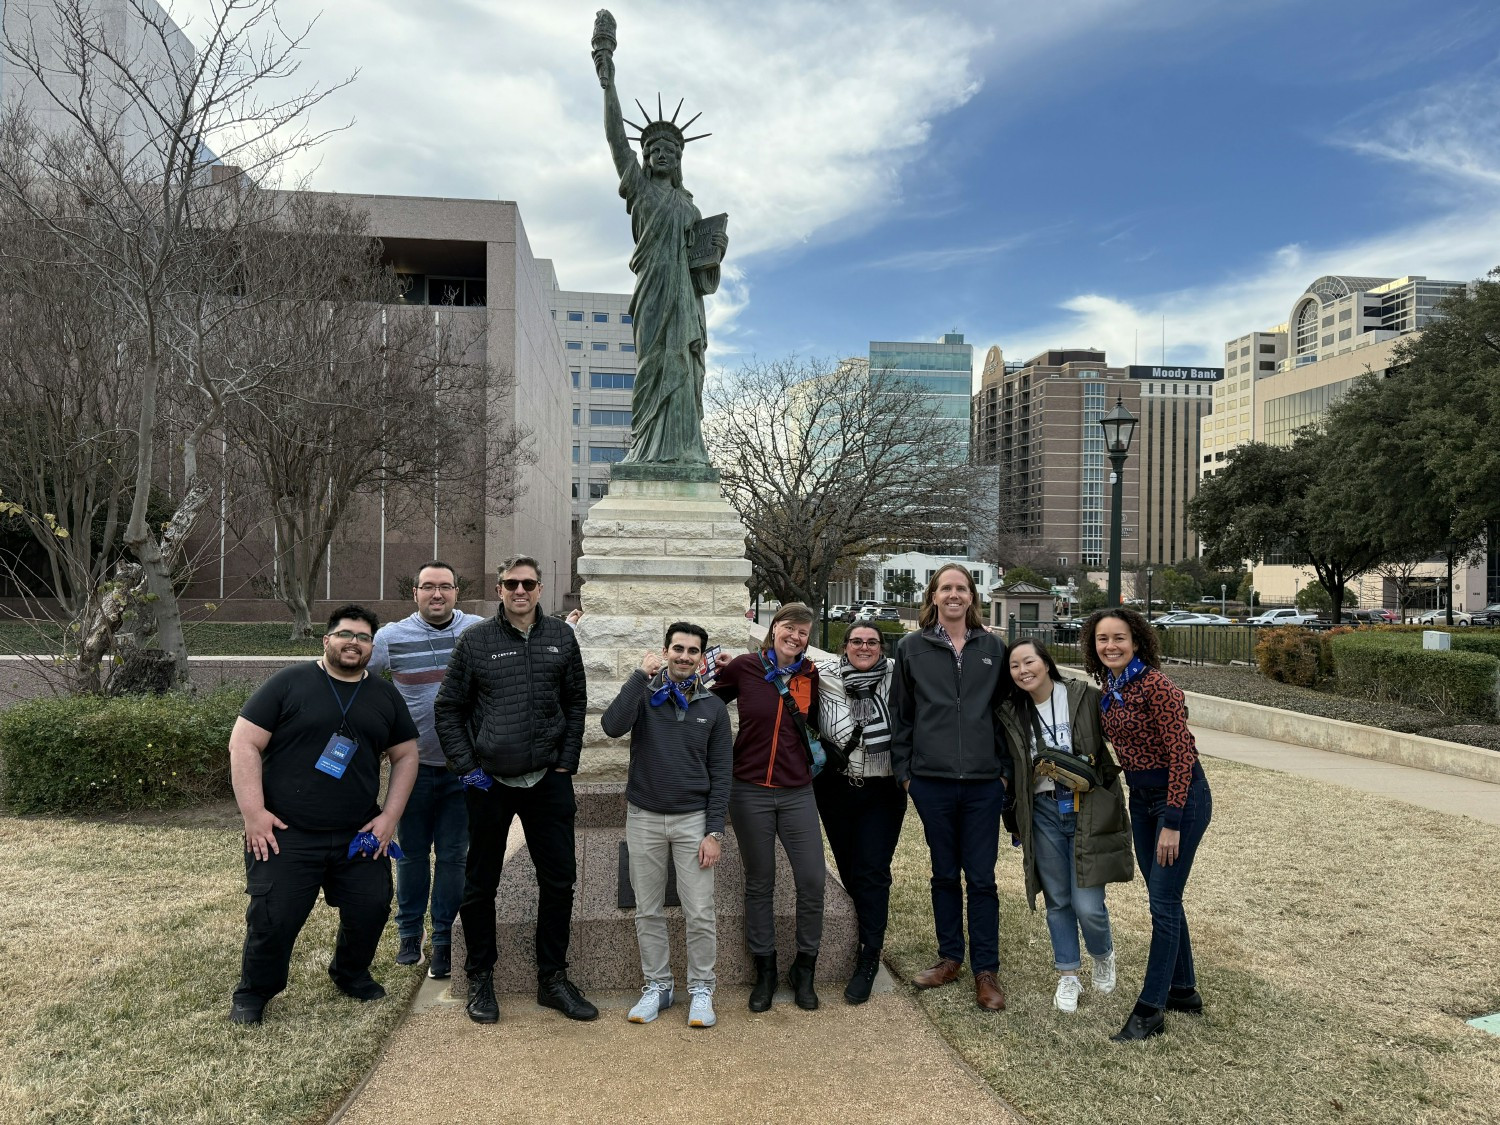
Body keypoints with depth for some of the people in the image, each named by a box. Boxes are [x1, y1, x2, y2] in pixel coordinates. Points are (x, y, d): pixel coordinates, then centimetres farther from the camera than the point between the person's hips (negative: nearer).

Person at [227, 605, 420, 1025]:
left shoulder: (385, 696, 9)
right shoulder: (290, 683, -4)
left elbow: (406, 755, 13)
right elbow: (244, 743, -6)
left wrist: (390, 816, 3)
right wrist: (253, 813, -12)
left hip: (359, 836, 4)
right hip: (285, 835, -3)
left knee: (371, 910, 3)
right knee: (272, 919, -4)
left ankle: (351, 974, 33)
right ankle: (253, 993, 25)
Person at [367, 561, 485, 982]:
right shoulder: (392, 637, -5)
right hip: (415, 765, 1)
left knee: (453, 856, 6)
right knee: (412, 853, 13)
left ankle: (444, 942, 18)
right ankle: (409, 934, 31)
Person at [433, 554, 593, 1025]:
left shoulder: (561, 637, 4)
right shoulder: (475, 640, -3)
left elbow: (575, 701, 11)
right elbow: (447, 709, 1)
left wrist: (567, 760, 3)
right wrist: (467, 767, -4)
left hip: (548, 780, 2)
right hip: (490, 782, -2)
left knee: (559, 880, 7)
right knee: (480, 884, 9)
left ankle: (553, 979, 23)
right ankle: (480, 978, 27)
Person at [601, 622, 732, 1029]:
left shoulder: (713, 706, 3)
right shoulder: (645, 694, 0)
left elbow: (720, 774, 1)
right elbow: (612, 726, -22)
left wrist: (714, 832, -6)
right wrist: (641, 675, -22)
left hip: (693, 819, 0)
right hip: (644, 817, 0)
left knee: (700, 914, 1)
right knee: (648, 911, 10)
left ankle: (701, 989, 17)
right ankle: (656, 986, 25)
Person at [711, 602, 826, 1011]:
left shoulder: (810, 675, 3)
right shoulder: (744, 667, -3)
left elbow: (819, 722, 11)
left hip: (797, 793, 2)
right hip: (750, 791, -1)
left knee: (813, 880, -1)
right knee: (759, 884, 10)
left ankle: (804, 970, 20)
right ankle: (764, 971, 26)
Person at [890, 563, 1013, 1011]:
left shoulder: (993, 647, 5)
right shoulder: (912, 648, 3)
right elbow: (900, 714, 6)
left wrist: (1006, 767, 4)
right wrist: (903, 770, 2)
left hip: (984, 781, 0)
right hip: (932, 781, 0)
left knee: (982, 878, 4)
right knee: (944, 874, 13)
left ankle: (986, 970, 16)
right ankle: (950, 957, 28)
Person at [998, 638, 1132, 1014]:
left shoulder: (1087, 699, -9)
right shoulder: (1011, 714, 2)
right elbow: (1011, 770, 12)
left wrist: (1098, 775, -15)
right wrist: (1016, 821, 10)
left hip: (1088, 809, -3)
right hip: (1043, 812, 3)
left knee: (1087, 905, -4)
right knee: (1057, 900, 10)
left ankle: (1103, 955, 28)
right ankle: (1068, 976, 28)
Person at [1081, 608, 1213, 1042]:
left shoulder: (1156, 685, -21)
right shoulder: (1110, 689, 3)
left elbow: (1181, 754, -22)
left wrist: (1172, 823, -21)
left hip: (1181, 797, -8)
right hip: (1141, 798, 8)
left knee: (1163, 901, -3)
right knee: (1162, 897, 17)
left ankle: (1149, 1010, 6)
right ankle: (1183, 991, 32)